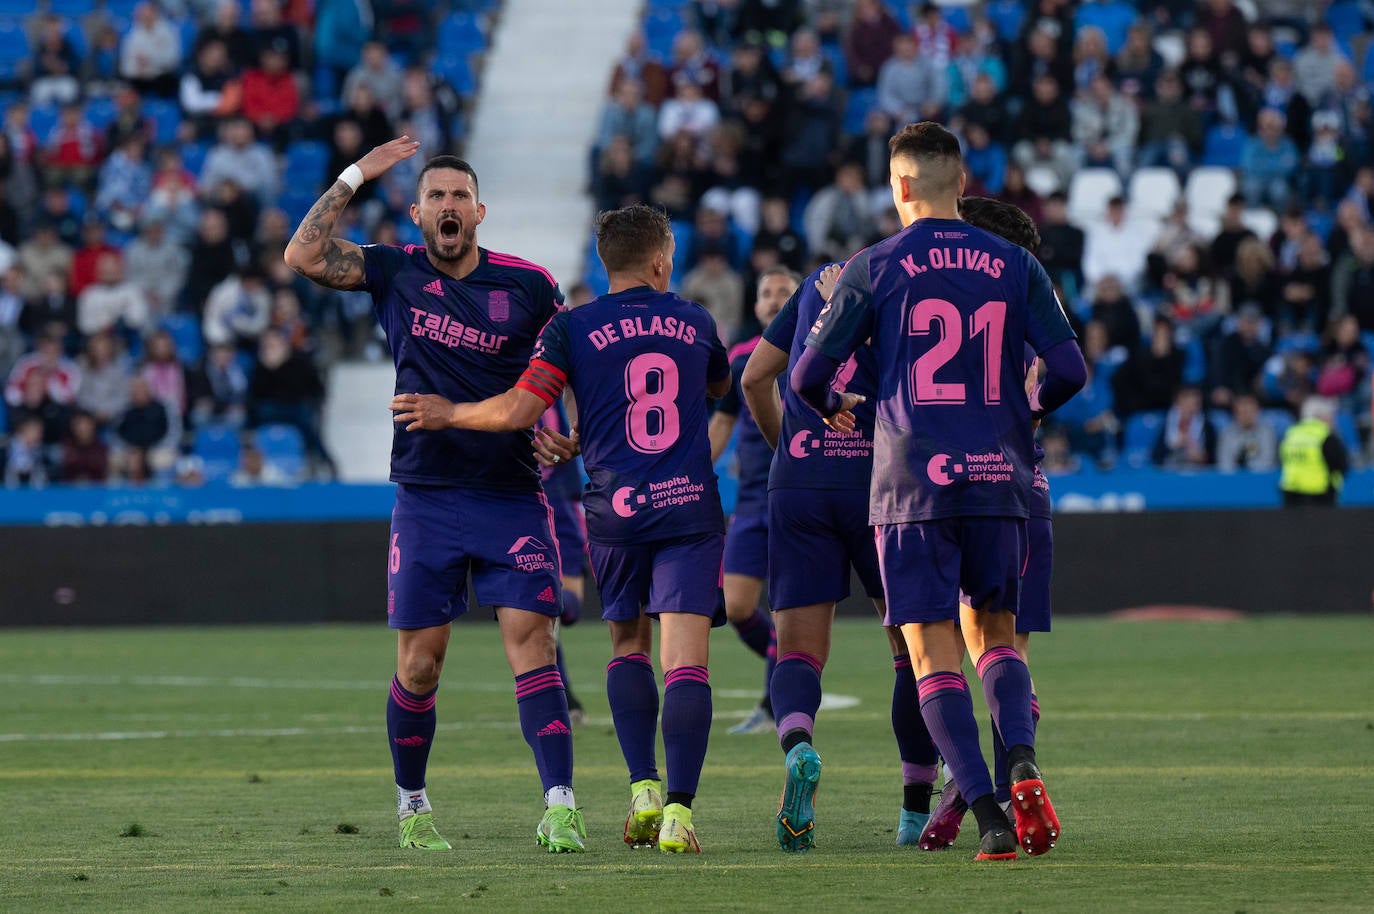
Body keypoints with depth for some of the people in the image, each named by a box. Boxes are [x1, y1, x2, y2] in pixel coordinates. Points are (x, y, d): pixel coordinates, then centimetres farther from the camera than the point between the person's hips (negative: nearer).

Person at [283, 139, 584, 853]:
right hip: (426, 497, 1)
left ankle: (560, 809, -18)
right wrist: (354, 177, -4)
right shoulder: (395, 272, 4)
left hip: (511, 495, -1)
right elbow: (302, 256, -5)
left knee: (531, 642, -13)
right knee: (419, 662, 3)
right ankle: (411, 806, 21)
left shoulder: (528, 284, 1)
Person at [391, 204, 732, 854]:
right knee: (685, 660, -7)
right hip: (691, 507, 0)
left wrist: (447, 414, 8)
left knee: (628, 646, 20)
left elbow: (518, 410, -8)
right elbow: (722, 387, 30)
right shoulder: (694, 322, 9)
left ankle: (644, 789, 7)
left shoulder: (573, 329, -1)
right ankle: (679, 811, -19)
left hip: (616, 509, 0)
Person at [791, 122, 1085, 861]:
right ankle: (1022, 765, -10)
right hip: (997, 479, 3)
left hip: (912, 484, -3)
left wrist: (833, 408, 23)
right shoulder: (1015, 267, 6)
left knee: (934, 654, 1)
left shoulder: (874, 269, -1)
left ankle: (988, 814, -12)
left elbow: (809, 376, 0)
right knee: (994, 634, 17)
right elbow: (1067, 370, 1)